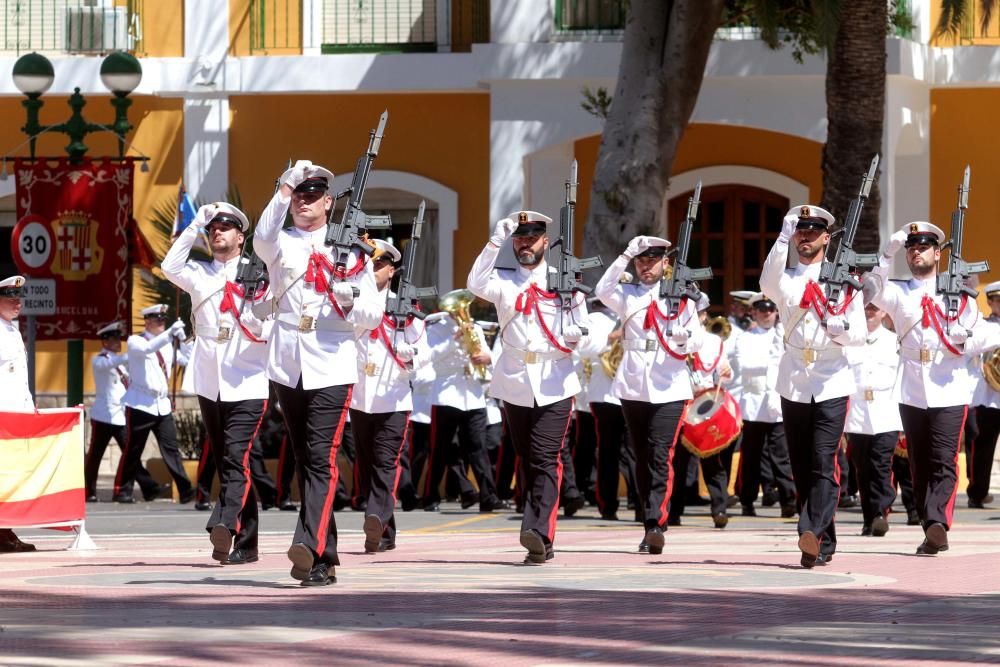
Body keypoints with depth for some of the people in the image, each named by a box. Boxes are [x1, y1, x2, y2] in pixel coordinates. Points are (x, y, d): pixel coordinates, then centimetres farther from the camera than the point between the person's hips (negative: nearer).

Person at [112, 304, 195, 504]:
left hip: (162, 404, 5)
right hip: (140, 404, -5)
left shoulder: (167, 344, 17)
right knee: (132, 450, -2)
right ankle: (122, 491, 5)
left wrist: (182, 339, -1)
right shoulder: (135, 341, -2)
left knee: (171, 449, 1)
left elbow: (186, 359, 14)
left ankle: (186, 491, -3)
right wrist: (169, 334, -31)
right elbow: (146, 349, -23)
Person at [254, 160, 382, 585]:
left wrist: (350, 301, -16)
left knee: (321, 460, -15)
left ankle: (310, 548, -27)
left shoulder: (351, 251, 8)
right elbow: (262, 239, -16)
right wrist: (284, 189, -26)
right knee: (303, 462, 7)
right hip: (287, 368, 3)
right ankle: (325, 559, 14)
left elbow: (373, 314, 7)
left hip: (332, 369, -3)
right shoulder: (282, 243, 10)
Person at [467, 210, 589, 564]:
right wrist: (496, 241, -16)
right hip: (515, 385, 3)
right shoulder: (503, 281, 9)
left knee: (545, 461, -14)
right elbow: (477, 285, -12)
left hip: (554, 387, -3)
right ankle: (541, 543, 14)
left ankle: (539, 532, -25)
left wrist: (557, 341, -17)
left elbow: (581, 330, 3)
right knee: (528, 464, 8)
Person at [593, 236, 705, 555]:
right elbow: (603, 291, -8)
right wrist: (626, 255, -14)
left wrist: (685, 337, -23)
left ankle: (656, 525, -20)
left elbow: (698, 338, 0)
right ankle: (650, 525, 13)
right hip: (632, 388, 3)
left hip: (669, 389, -3)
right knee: (641, 458, 7)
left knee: (660, 456, -14)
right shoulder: (627, 296, 11)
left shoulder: (681, 298, 6)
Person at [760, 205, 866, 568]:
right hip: (793, 383, 2)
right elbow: (767, 285, -19)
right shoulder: (785, 280, 7)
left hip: (832, 384, -2)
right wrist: (783, 238, -29)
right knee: (801, 468, 5)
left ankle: (813, 533, -26)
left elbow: (860, 334, 2)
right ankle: (824, 544, 12)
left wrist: (841, 329, -22)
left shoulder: (845, 281, 6)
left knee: (823, 461, -16)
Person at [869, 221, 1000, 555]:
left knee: (944, 463, -13)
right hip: (912, 393, 2)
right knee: (920, 465, 5)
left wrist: (967, 341, -16)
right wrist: (888, 253, -19)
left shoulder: (958, 294, 9)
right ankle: (932, 530, 11)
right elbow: (874, 290, -9)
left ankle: (937, 523, -24)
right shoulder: (898, 293, 12)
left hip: (949, 391, -2)